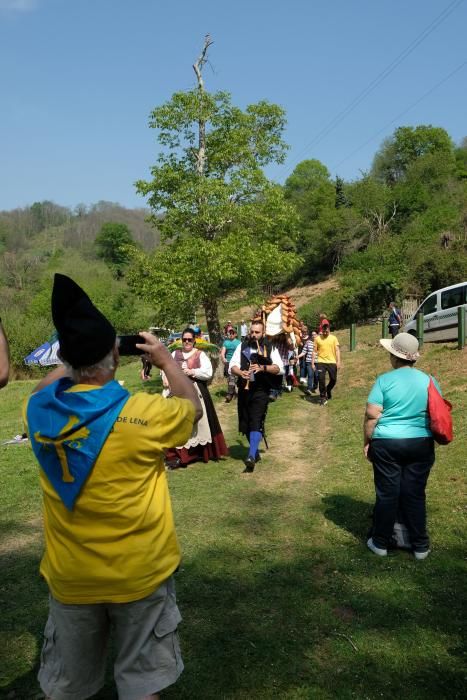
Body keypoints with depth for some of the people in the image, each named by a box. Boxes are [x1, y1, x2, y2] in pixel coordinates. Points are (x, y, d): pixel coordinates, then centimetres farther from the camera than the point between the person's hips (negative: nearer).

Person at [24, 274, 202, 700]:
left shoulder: (39, 411, -11)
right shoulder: (141, 414, -23)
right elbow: (192, 407, 0)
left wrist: (75, 355, 14)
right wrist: (166, 360, 12)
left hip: (70, 577, 4)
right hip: (140, 574, -3)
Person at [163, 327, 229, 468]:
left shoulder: (200, 354, 1)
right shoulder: (175, 354, 11)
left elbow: (208, 373, -8)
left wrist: (192, 372, -17)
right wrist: (165, 378, -13)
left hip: (196, 392, -2)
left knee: (198, 421, 2)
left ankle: (200, 451, 15)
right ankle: (177, 454, 4)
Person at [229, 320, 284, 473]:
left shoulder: (270, 348, 0)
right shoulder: (242, 347, 8)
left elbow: (280, 368, -8)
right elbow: (232, 366, 2)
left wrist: (263, 367, -22)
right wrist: (241, 372, -20)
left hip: (260, 391, -4)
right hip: (244, 390, 4)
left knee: (256, 423, -15)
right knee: (245, 423, 12)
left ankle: (251, 456, -21)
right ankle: (256, 452, 30)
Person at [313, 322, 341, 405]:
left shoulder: (333, 338, 3)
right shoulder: (317, 338, 3)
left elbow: (337, 350, 0)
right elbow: (315, 351, 5)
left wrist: (338, 361, -10)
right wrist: (312, 363, 0)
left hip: (332, 362, 1)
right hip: (321, 362, -1)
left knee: (333, 379, 4)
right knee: (321, 379, -9)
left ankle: (328, 390, 35)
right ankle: (323, 397, 4)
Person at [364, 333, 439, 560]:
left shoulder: (384, 380, -9)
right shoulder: (428, 380, 2)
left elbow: (372, 415, -12)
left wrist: (367, 442, 0)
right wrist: (430, 439, 23)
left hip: (387, 444, -3)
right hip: (421, 444, 3)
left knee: (387, 494, 7)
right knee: (415, 494, 11)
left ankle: (380, 543, 19)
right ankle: (420, 545, 20)